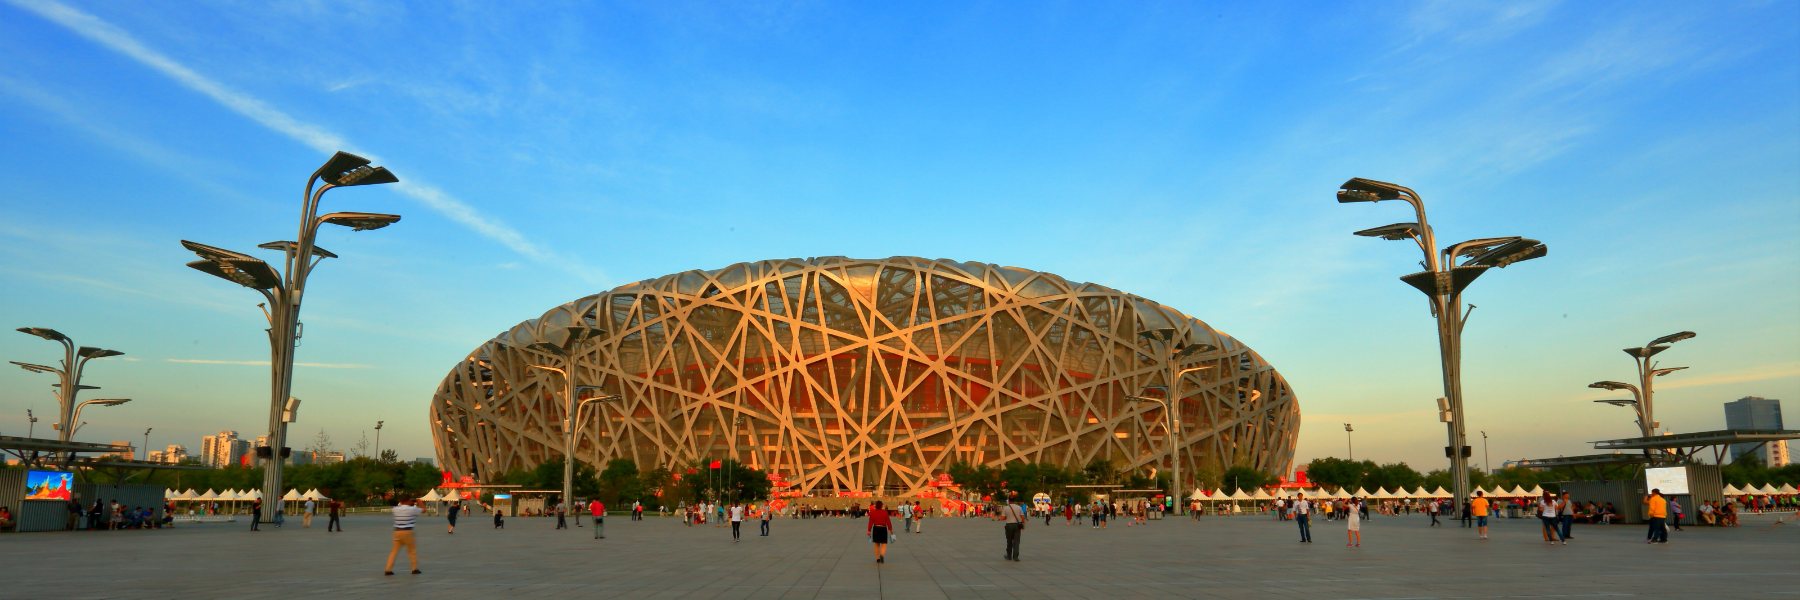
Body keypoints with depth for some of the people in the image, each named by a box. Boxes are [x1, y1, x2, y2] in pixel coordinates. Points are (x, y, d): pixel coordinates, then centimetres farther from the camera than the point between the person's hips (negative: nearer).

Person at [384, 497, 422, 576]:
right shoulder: (411, 509, -8)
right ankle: (415, 568, 14)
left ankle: (388, 569, 4)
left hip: (397, 531, 4)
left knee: (395, 550, 9)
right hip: (407, 532, -4)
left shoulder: (396, 509, 3)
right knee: (412, 549, 10)